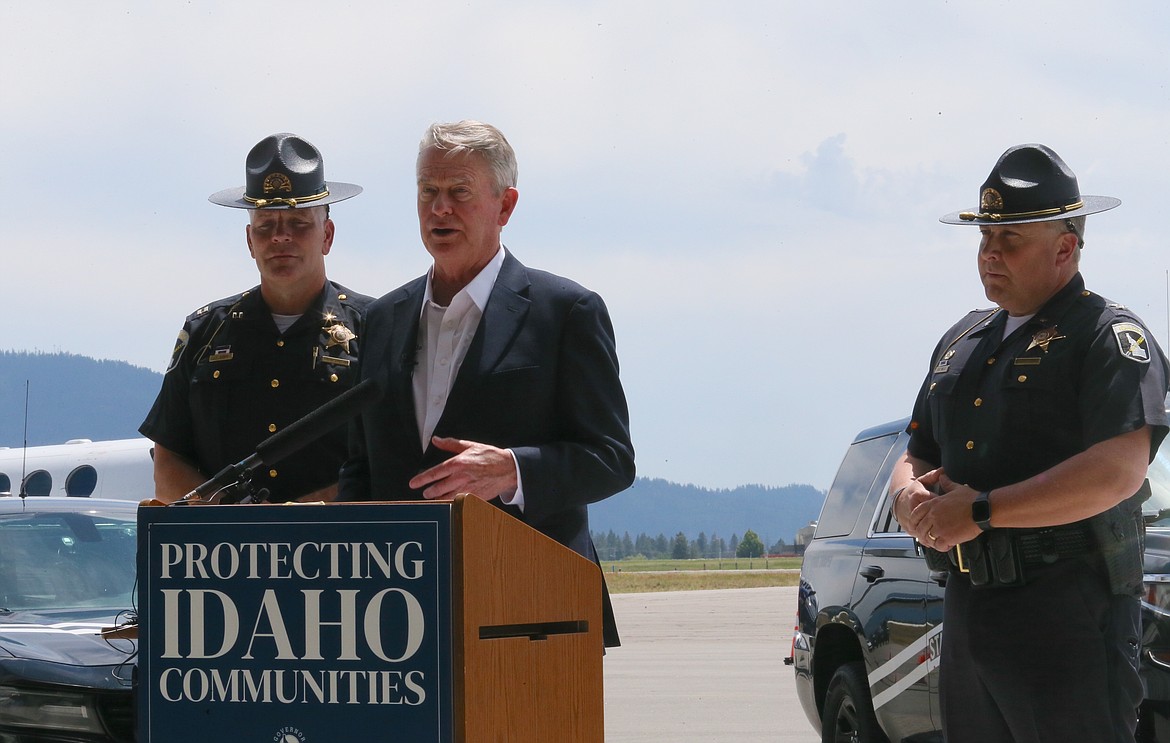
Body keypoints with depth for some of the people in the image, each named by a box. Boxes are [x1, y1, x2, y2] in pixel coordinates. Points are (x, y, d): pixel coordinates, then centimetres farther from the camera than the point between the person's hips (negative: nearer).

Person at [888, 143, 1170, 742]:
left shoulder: (1108, 336, -6)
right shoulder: (962, 342, 20)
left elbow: (1117, 473, -20)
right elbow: (914, 459, 24)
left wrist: (980, 511, -18)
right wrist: (912, 501, -3)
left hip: (1070, 623, -8)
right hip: (966, 612, 8)